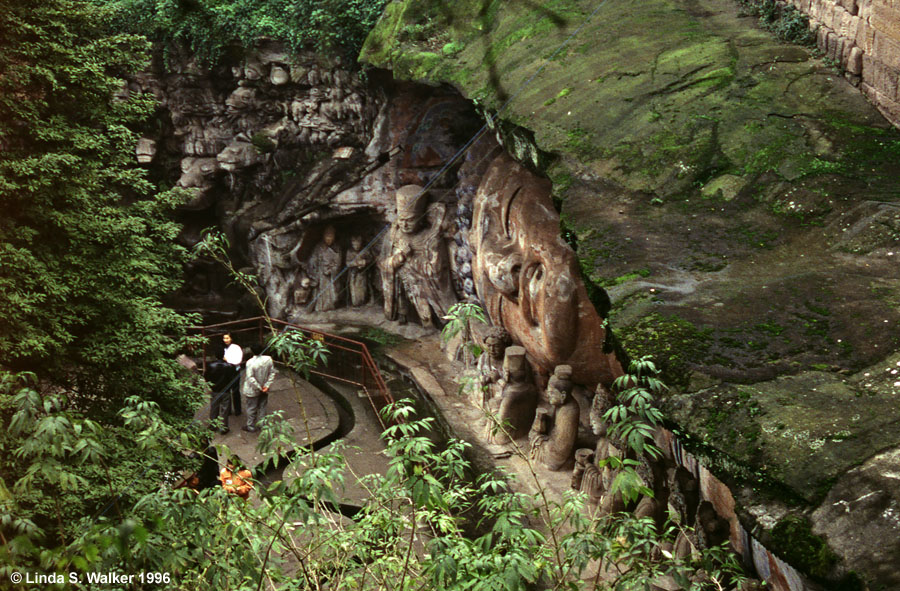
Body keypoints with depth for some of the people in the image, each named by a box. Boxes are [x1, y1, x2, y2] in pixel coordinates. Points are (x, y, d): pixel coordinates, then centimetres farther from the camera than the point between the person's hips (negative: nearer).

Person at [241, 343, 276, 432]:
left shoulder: (250, 362, -26)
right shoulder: (268, 359, -11)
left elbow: (250, 378, -25)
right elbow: (272, 373, -5)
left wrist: (258, 387, -16)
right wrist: (267, 385, -5)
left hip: (253, 391, -4)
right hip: (264, 390, 4)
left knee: (251, 408, 12)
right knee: (262, 407, 20)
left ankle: (251, 427, 24)